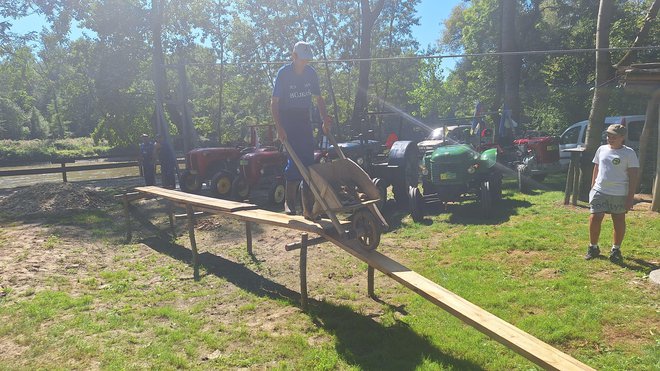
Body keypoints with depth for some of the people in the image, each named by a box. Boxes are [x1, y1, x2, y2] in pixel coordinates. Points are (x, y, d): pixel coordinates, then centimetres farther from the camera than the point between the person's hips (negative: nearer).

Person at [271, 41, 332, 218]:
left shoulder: (311, 73, 4)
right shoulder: (284, 73, -9)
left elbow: (318, 98, 13)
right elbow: (274, 102, -11)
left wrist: (325, 119, -1)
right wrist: (279, 128, -21)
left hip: (304, 121, 5)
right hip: (287, 121, -5)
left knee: (308, 162, 1)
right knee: (296, 159, -17)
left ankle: (309, 208, 7)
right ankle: (289, 202, -1)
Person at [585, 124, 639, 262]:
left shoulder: (629, 153, -4)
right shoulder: (602, 149, 9)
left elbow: (633, 177, -6)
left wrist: (630, 198, -10)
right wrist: (592, 188, 12)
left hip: (619, 194, -3)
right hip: (599, 192, 3)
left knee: (619, 222, 8)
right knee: (594, 219, -2)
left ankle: (616, 250, 21)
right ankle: (593, 247, 14)